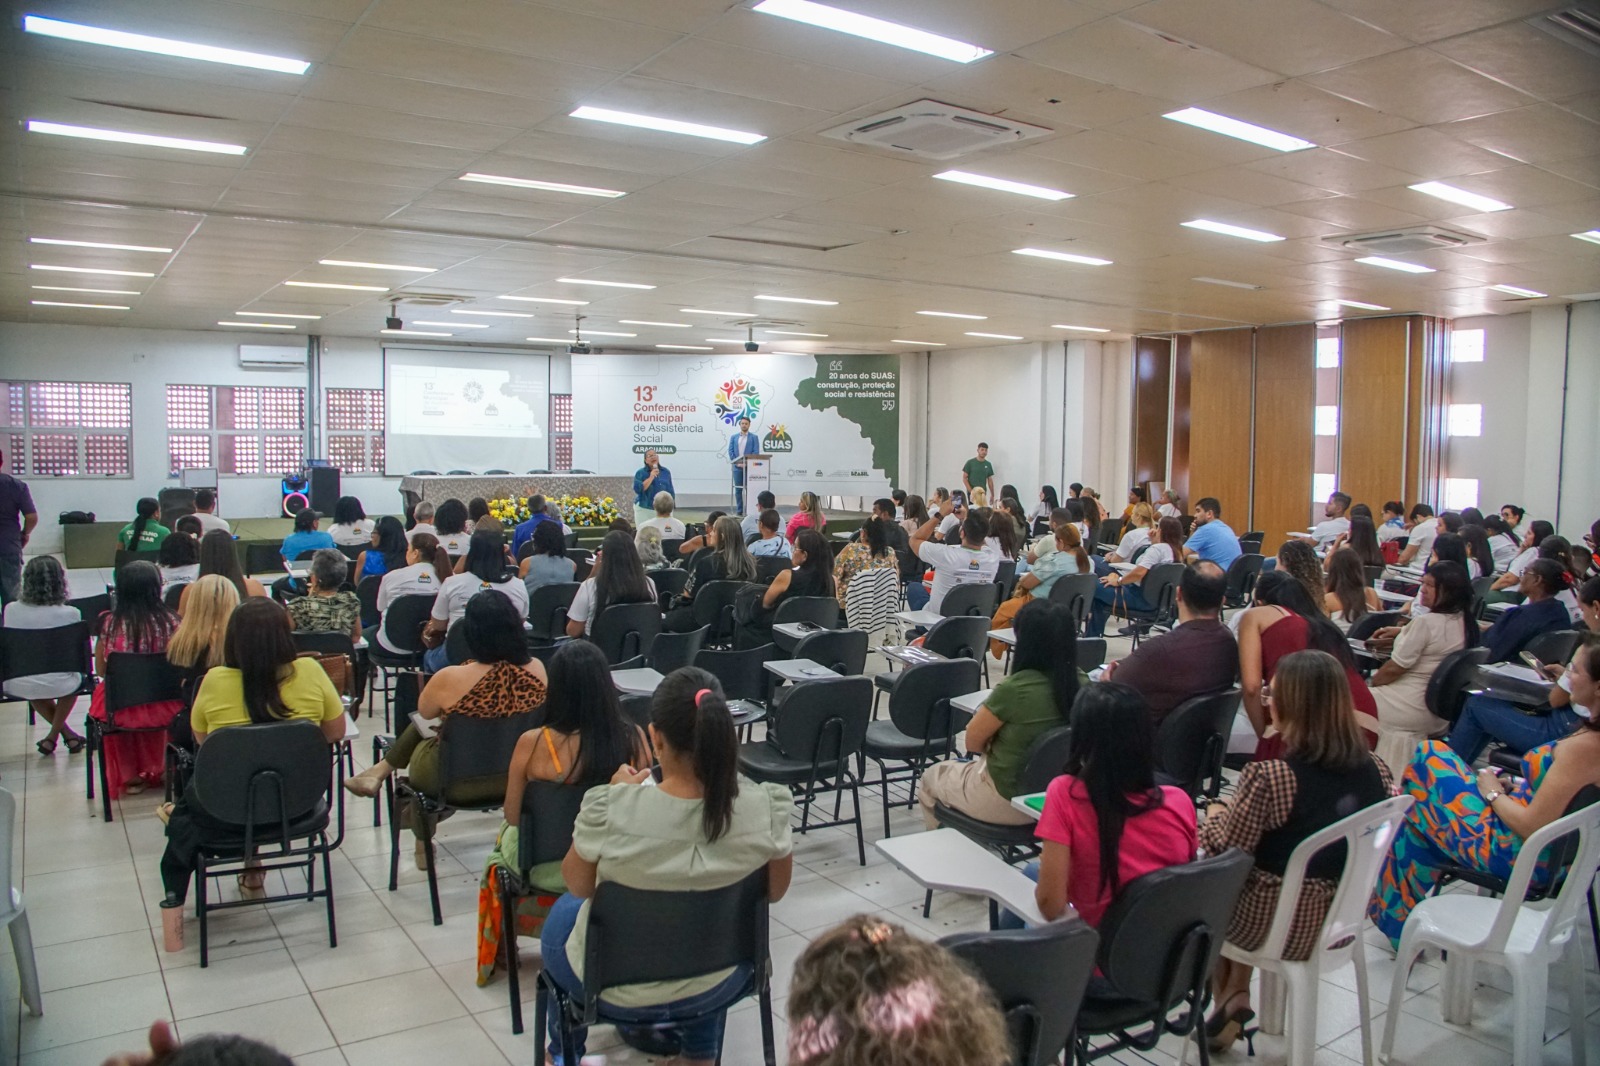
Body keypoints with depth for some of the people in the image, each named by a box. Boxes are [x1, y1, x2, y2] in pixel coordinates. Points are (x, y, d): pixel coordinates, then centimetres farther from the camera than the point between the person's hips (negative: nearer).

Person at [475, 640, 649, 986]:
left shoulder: (532, 744, -23)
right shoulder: (634, 738, -17)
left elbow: (512, 817, -9)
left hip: (544, 870, -2)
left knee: (504, 836, 33)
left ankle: (497, 952, 52)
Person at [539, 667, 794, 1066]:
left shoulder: (610, 809, -31)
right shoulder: (766, 808, -25)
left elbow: (578, 886, -11)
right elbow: (774, 892, -5)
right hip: (713, 984, 2)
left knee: (562, 913, 32)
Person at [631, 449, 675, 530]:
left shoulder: (666, 472, 7)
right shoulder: (640, 473, -4)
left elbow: (670, 491, 12)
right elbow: (638, 489, -18)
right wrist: (651, 477, -20)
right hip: (644, 509, -3)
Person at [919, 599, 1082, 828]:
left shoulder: (1015, 688, -29)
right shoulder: (1081, 682, -11)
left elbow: (973, 741, -13)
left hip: (1007, 800, -6)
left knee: (931, 777, 23)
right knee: (969, 766, 34)